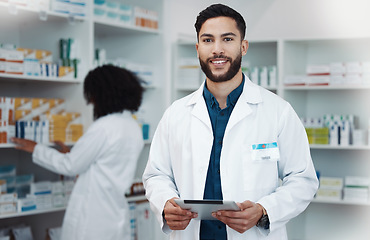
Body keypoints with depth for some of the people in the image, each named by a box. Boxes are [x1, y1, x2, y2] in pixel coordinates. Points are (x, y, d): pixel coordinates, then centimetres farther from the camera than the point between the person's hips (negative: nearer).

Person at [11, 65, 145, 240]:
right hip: (117, 217, 8)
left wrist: (35, 149, 3)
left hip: (92, 219, -8)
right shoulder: (134, 128, 8)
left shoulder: (103, 128, -17)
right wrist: (72, 153, 24)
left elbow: (70, 166, -10)